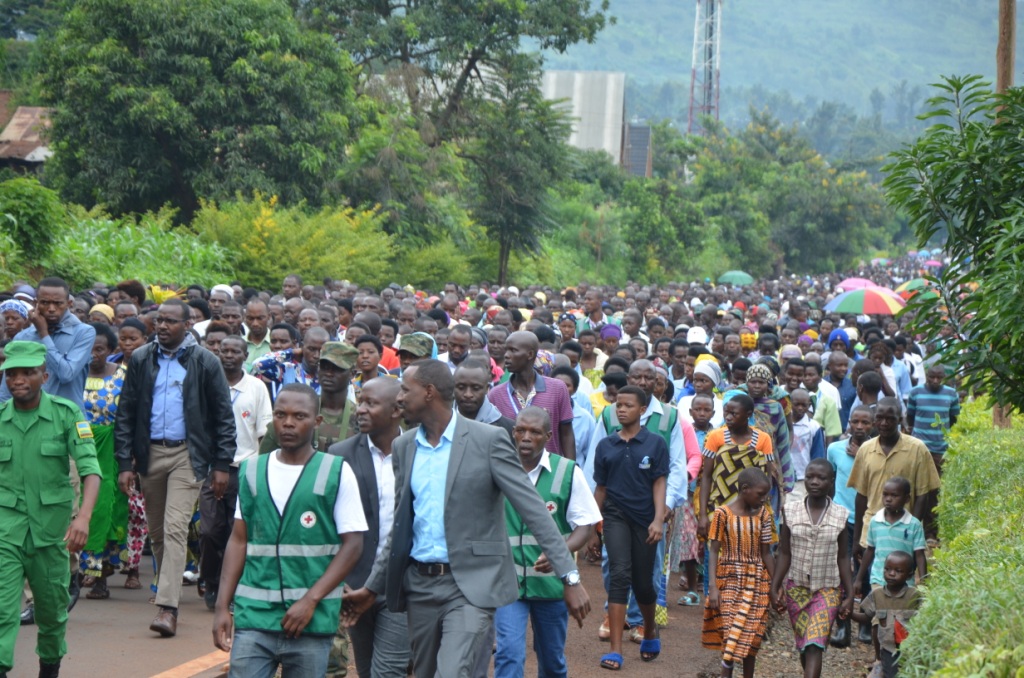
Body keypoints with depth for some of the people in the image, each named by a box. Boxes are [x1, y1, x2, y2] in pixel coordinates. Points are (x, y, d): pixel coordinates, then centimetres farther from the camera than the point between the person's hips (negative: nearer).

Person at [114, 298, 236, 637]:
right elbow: (125, 414, 7)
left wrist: (222, 465, -4)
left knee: (175, 529, -14)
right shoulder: (141, 359, 7)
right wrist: (125, 462, 0)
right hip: (149, 453, 4)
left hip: (188, 454, -4)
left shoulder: (205, 362, -1)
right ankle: (168, 587, 23)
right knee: (157, 532, 9)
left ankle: (168, 607, -19)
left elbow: (224, 416, 2)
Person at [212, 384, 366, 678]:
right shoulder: (252, 471, 9)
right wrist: (222, 607, 3)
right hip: (253, 616, 2)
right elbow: (238, 540, 11)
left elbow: (352, 545, -3)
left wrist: (311, 600, -12)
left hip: (312, 620, -2)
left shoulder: (337, 473, -1)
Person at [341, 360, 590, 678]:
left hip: (472, 584, -6)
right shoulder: (403, 446, 9)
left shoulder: (489, 439, -8)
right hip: (420, 584, 6)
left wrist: (570, 577, -15)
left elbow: (533, 509, -10)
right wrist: (372, 588, 17)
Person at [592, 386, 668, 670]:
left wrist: (658, 519, -15)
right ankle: (615, 650, -15)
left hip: (645, 518, 0)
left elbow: (659, 483, -5)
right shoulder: (605, 446, 5)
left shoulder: (655, 443, -1)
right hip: (615, 516, 1)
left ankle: (650, 631, 39)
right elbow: (600, 487, 10)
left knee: (642, 582, 8)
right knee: (619, 575, -13)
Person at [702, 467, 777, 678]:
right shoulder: (723, 513, -9)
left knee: (752, 636, 7)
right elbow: (713, 551, -8)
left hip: (757, 582, 3)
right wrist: (713, 587, -14)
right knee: (730, 631, -7)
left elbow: (766, 553, 4)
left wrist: (775, 585, 2)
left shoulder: (763, 514, 1)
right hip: (729, 580, -3)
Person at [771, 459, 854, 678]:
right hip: (796, 587, 2)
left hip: (828, 589, -2)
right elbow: (784, 554, 2)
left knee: (815, 645, -13)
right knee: (803, 645, 10)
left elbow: (843, 558, 1)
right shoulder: (791, 511, -2)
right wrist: (775, 587, -2)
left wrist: (850, 595, -1)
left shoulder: (840, 516, -3)